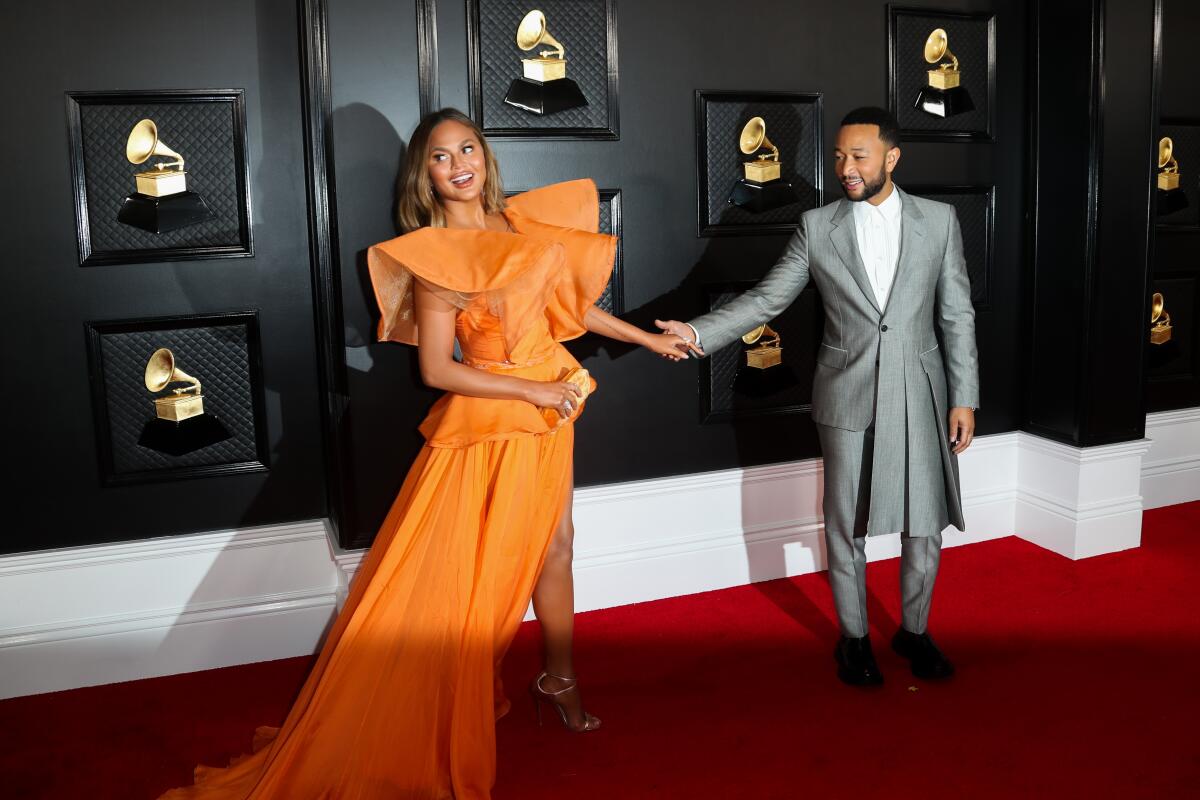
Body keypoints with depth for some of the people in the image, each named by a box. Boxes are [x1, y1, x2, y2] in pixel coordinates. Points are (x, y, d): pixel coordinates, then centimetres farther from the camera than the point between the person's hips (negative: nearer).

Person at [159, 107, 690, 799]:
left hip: (549, 414, 6)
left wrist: (648, 339, 20)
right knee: (466, 574, 3)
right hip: (486, 423, -6)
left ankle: (558, 681, 34)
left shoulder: (520, 225, 4)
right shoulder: (435, 255, -13)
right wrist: (533, 391, -15)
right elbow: (437, 371, -16)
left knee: (552, 547, 15)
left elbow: (570, 301, 15)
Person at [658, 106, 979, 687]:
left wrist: (964, 399, -2)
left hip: (920, 397, 1)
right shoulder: (817, 227, 0)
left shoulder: (939, 221, 1)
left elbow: (957, 316, 2)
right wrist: (697, 333, -13)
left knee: (924, 524, 9)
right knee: (845, 524, 9)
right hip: (847, 399, 0)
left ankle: (914, 630, 31)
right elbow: (766, 298, -1)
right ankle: (853, 637, 28)